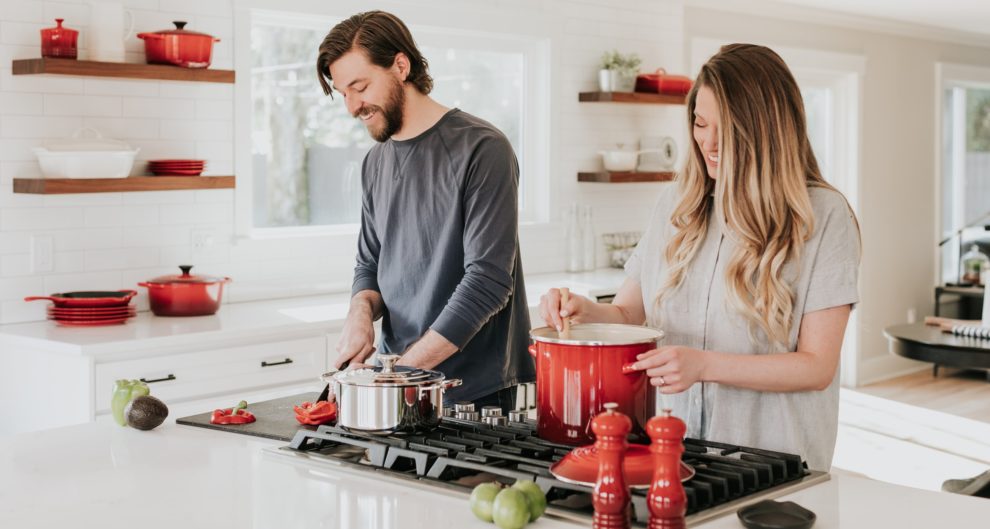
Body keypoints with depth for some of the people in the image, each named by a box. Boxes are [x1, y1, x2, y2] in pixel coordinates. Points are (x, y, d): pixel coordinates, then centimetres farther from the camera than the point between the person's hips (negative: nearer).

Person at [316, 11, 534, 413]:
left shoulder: (480, 149, -13)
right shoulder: (376, 161, 10)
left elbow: (487, 280, -19)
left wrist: (404, 368, -21)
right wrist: (362, 309, -6)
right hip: (398, 386, 6)